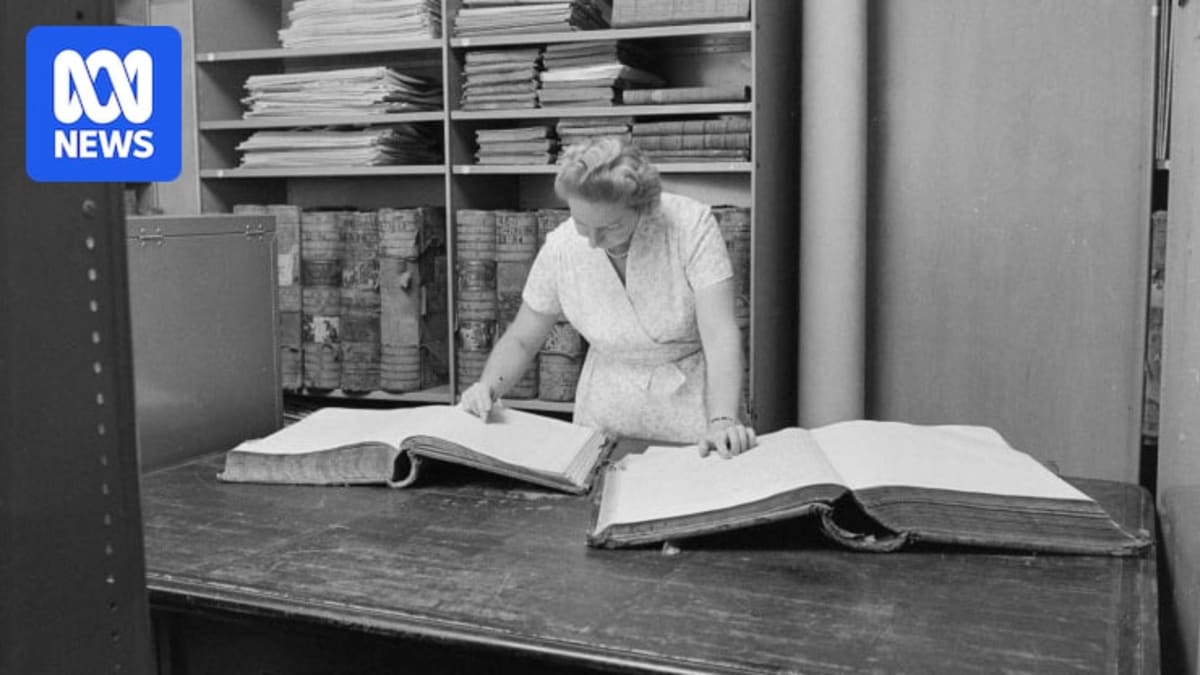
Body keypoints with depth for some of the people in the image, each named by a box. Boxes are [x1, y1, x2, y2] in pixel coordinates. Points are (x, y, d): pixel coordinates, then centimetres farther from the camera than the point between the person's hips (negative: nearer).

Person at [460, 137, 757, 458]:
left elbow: (720, 336, -21)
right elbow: (520, 340, 4)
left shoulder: (692, 224, -17)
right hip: (606, 424, 1)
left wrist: (723, 423, -34)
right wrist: (488, 387, -15)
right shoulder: (560, 248, -10)